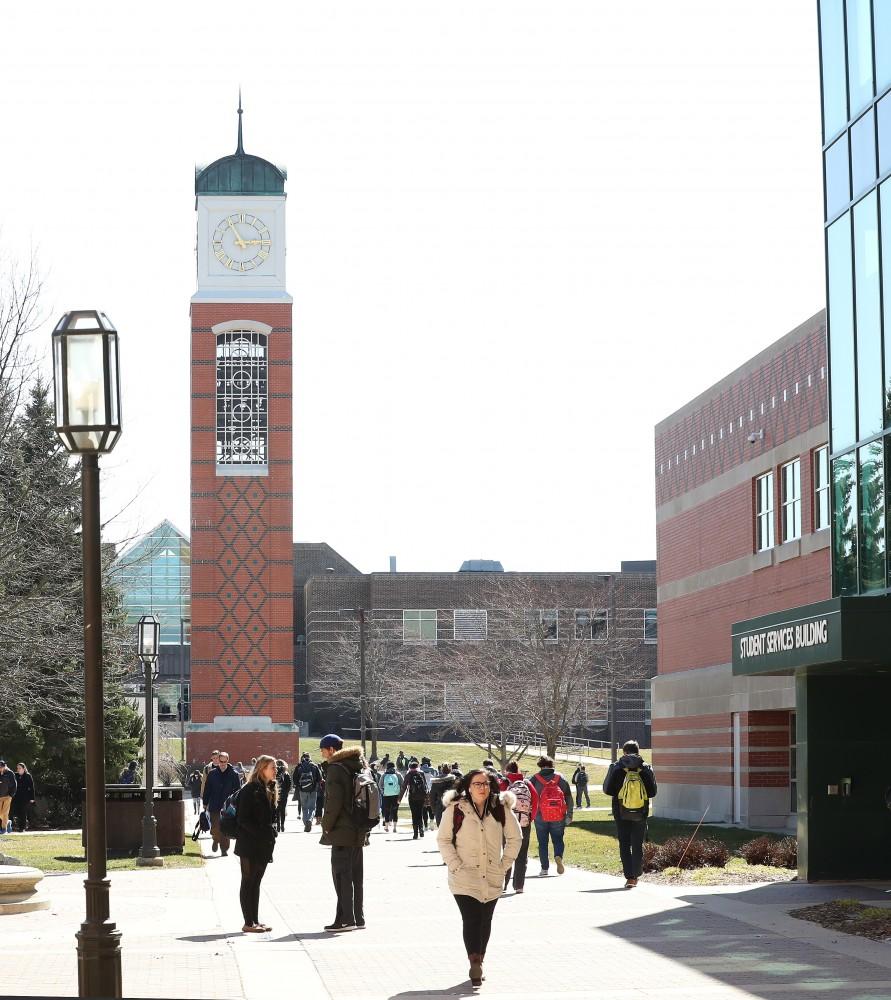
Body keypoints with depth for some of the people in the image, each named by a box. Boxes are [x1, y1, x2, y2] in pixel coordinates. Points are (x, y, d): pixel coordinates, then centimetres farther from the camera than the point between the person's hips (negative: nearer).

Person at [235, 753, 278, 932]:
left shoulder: (270, 789, 13)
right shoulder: (250, 790, -14)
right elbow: (243, 818, -17)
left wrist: (272, 832, 0)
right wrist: (261, 833, -21)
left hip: (264, 844, 8)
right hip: (250, 845, -8)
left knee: (256, 882, 12)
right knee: (248, 882, -2)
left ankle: (255, 921, 16)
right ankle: (248, 923, 0)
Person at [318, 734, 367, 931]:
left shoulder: (336, 769, -13)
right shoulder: (358, 766, 13)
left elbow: (334, 802, -18)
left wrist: (327, 826, -8)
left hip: (342, 832, -8)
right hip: (358, 832, 8)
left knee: (341, 874, -5)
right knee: (356, 875, 13)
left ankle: (345, 918, -8)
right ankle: (358, 918, 17)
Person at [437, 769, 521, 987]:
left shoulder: (501, 809, 3)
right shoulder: (456, 809, -5)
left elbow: (515, 838, 12)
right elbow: (443, 839, -1)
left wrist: (504, 865, 4)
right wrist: (455, 865, -9)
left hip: (492, 879, 3)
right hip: (464, 878, -3)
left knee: (485, 922, 10)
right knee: (471, 920, -13)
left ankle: (478, 962, 22)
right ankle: (475, 964, -14)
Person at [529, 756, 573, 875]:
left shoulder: (535, 779, -1)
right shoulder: (560, 778, 2)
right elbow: (569, 797, 1)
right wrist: (569, 815, 4)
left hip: (540, 817, -1)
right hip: (558, 817, 1)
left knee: (542, 843, 8)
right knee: (558, 840, 12)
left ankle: (544, 868, 7)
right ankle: (558, 856, -17)